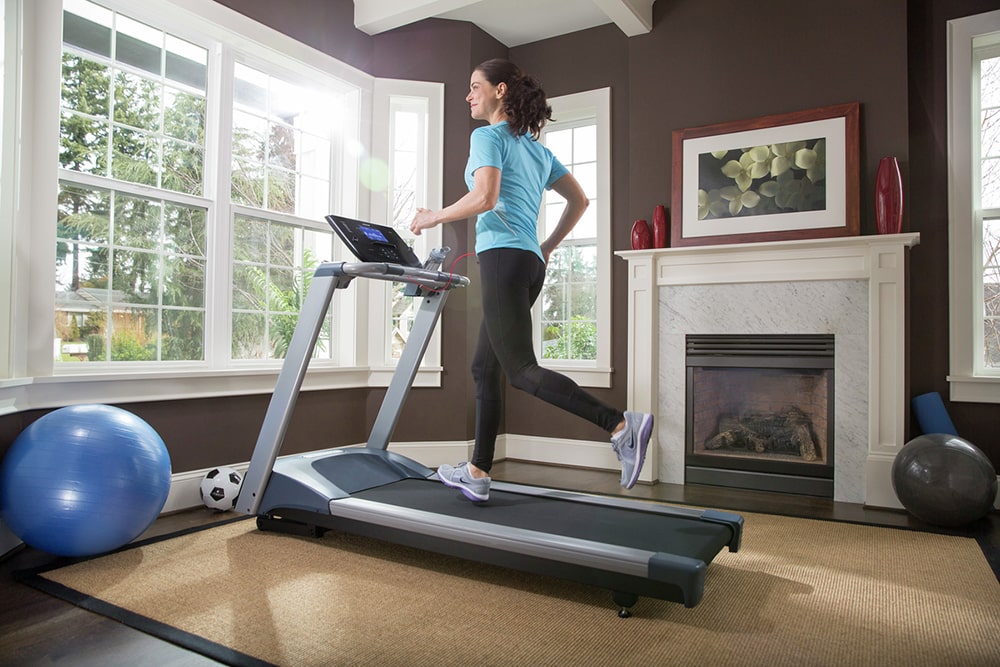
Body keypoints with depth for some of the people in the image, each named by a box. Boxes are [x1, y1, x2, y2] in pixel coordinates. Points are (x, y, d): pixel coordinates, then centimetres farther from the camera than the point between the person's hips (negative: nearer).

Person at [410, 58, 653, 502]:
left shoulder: (488, 136, -1)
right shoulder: (534, 147, 23)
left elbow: (484, 198, -17)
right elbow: (579, 201, 23)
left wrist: (432, 218, -4)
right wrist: (547, 248, 25)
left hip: (503, 257, -9)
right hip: (529, 263, 9)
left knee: (521, 371, -12)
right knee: (485, 367, 11)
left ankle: (620, 424, -22)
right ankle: (477, 473, 17)